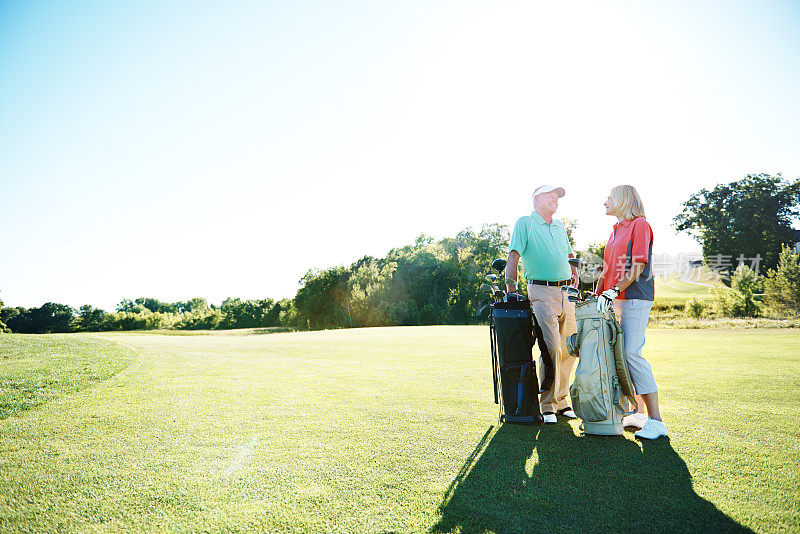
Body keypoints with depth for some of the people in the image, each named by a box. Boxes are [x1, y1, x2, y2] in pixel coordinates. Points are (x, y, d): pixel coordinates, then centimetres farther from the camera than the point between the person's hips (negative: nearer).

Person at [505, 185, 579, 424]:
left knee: (570, 349, 5)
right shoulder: (525, 223, 1)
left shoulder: (559, 226, 21)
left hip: (566, 291, 7)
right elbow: (513, 256, -7)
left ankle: (561, 400, 19)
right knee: (551, 347, -14)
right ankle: (547, 405, -2)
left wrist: (574, 273, 13)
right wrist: (511, 289, -15)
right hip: (542, 292, -6)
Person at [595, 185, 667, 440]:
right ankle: (636, 412, 17)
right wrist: (597, 297, 16)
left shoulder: (640, 225, -3)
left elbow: (638, 266, -13)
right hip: (615, 302, 9)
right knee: (619, 355, 8)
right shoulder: (615, 230, 23)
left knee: (632, 354, -15)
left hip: (635, 299, -9)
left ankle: (655, 420, -10)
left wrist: (615, 290, -19)